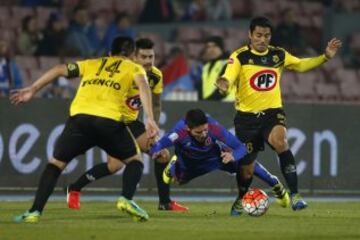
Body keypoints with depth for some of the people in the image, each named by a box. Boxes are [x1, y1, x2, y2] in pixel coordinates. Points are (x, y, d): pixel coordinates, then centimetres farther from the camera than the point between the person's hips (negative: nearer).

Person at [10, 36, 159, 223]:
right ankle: (127, 199, -6)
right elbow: (143, 85, 2)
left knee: (56, 163, 15)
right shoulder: (134, 68, 22)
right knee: (135, 160, 19)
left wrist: (33, 89, 26)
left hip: (79, 118, 2)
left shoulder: (92, 64, 31)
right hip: (109, 121, -2)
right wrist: (150, 119, -7)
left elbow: (60, 70, 23)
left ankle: (35, 211, 2)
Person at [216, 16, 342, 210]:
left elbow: (301, 65, 19)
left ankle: (294, 195, -30)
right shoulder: (240, 56, -9)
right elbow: (229, 76, -25)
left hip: (272, 112, 1)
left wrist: (326, 56, 7)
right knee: (247, 167, 5)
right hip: (246, 116, -1)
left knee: (280, 142, -31)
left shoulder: (278, 55, 4)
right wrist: (225, 83, -49)